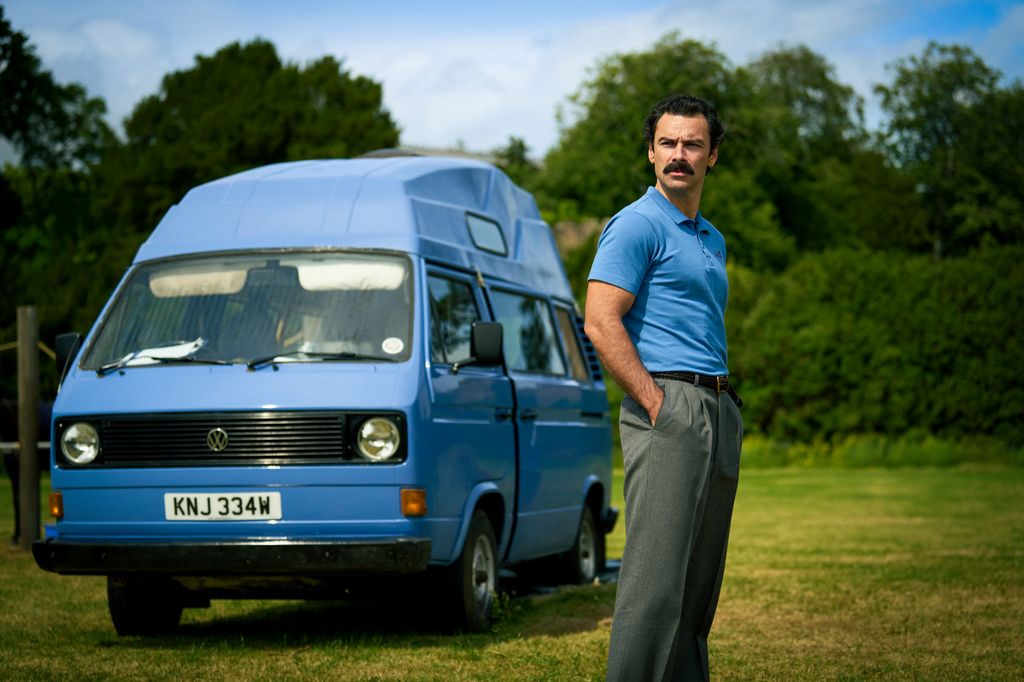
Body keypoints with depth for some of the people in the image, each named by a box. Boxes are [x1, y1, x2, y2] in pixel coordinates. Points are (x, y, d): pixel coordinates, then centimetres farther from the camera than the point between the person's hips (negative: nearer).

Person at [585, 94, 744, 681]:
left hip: (720, 413, 9)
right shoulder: (637, 225, -6)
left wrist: (727, 406, 15)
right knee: (657, 572, -12)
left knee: (702, 576, 11)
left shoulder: (713, 239, 21)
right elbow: (601, 325, -14)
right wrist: (658, 406, -17)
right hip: (668, 405, -9)